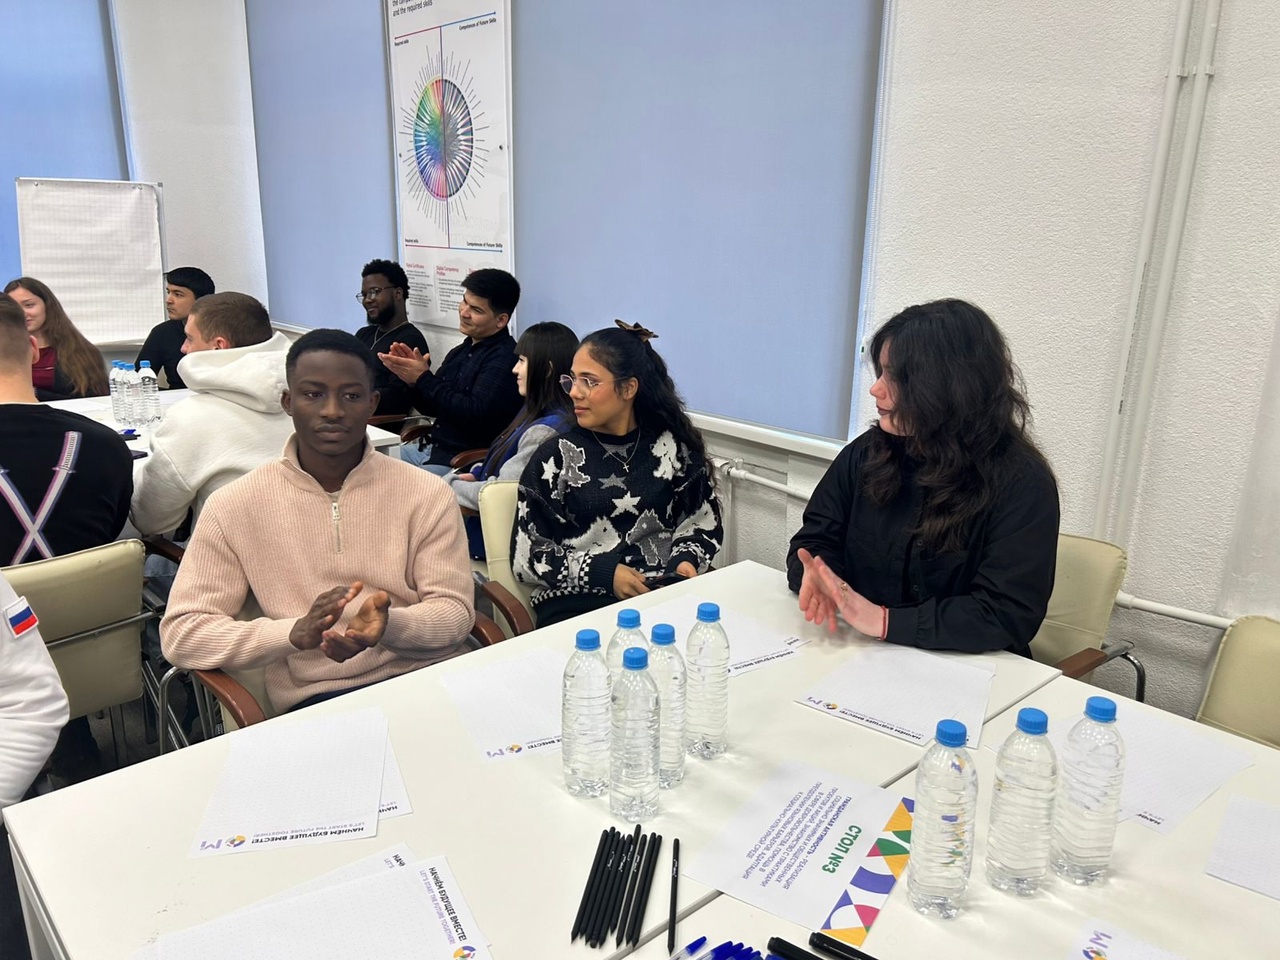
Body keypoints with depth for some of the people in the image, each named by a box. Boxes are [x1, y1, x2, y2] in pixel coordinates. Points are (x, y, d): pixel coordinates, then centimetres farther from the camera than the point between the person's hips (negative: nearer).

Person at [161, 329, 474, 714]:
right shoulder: (233, 506, 2)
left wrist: (389, 625, -22)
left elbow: (455, 612, 2)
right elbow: (180, 632, 0)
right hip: (317, 700, -2)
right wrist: (296, 632, -18)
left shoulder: (427, 494, 3)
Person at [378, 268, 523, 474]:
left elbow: (475, 414, -25)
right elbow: (431, 407, 16)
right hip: (433, 449, 9)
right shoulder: (461, 352, 11)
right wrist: (413, 378, -5)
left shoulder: (505, 359, -17)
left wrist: (424, 379, -18)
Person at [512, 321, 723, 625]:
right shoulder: (557, 456, 4)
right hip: (576, 604, -2)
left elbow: (703, 521, 17)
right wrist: (603, 573, -11)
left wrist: (686, 560, -5)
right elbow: (526, 555, 1)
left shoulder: (672, 446, 8)